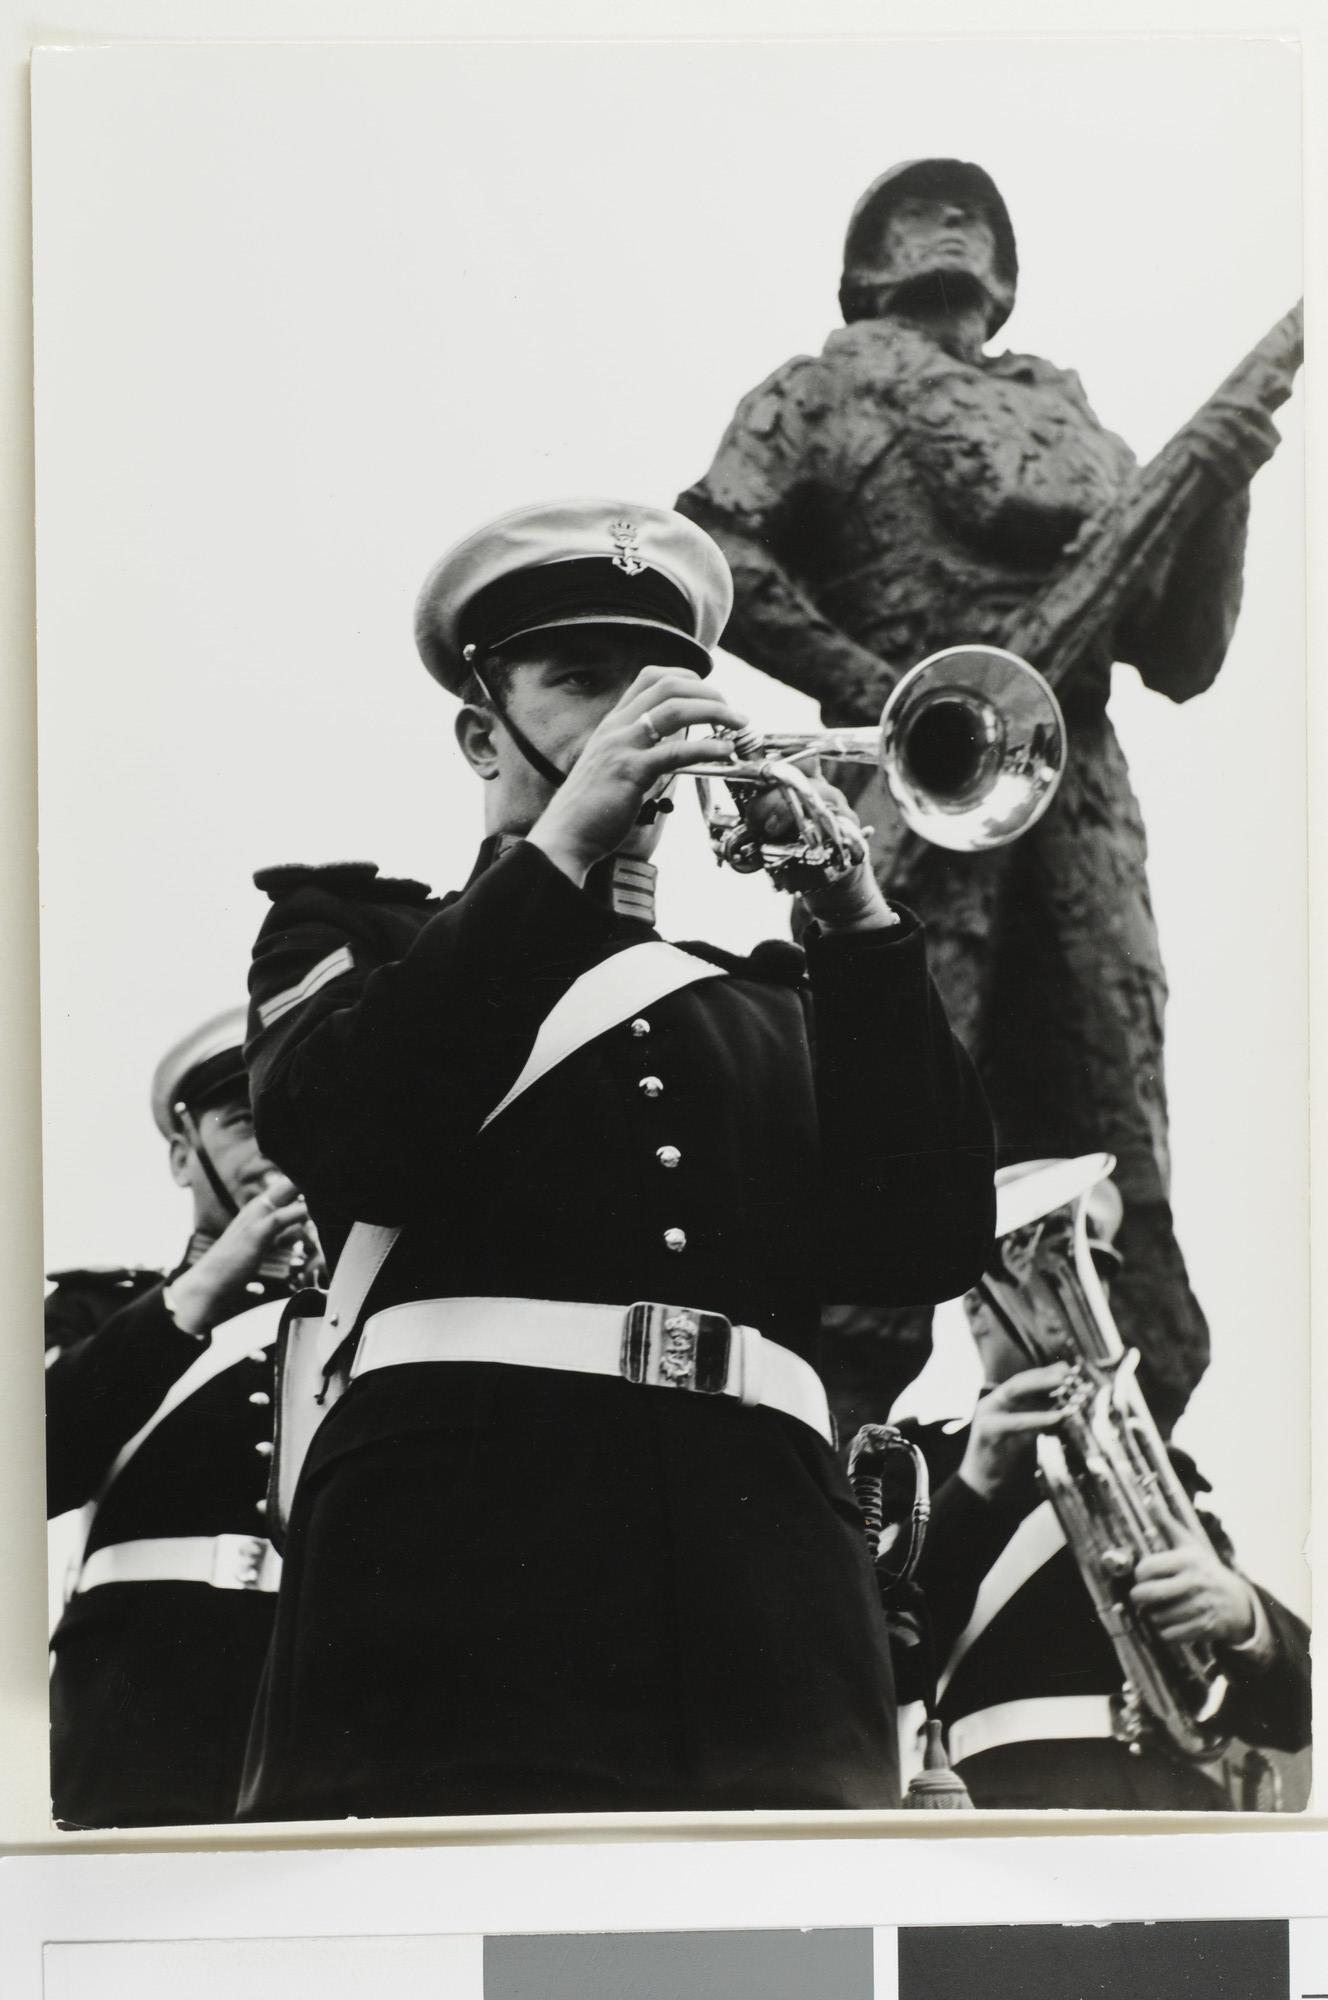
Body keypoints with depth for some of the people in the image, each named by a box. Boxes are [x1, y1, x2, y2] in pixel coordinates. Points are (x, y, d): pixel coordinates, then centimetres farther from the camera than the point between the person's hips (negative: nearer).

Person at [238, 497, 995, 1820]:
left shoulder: (769, 1005, 27)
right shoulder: (355, 932, 19)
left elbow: (931, 1245, 10)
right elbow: (334, 1134, -4)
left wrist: (851, 909, 3)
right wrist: (566, 838, -4)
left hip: (769, 1613, 3)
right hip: (460, 1564, -2)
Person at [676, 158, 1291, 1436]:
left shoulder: (1072, 421, 29)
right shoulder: (828, 389, 17)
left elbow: (1181, 661, 21)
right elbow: (709, 553, 0)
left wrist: (1219, 501, 3)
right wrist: (877, 686, -9)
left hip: (1080, 800, 5)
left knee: (1109, 1175, -4)